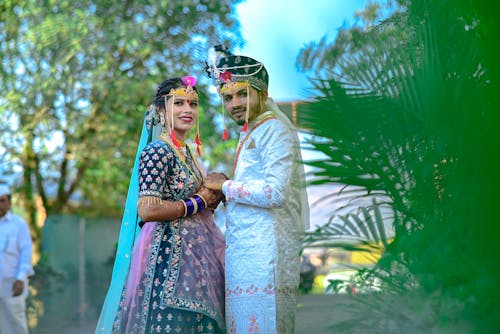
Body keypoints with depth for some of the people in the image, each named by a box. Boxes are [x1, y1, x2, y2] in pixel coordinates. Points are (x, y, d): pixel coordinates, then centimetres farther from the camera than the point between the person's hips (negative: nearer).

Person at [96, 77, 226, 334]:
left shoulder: (186, 152, 14)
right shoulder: (157, 151, -12)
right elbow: (147, 210, -24)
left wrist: (214, 195, 2)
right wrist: (199, 202, -13)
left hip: (195, 252, 9)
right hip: (169, 254, -9)